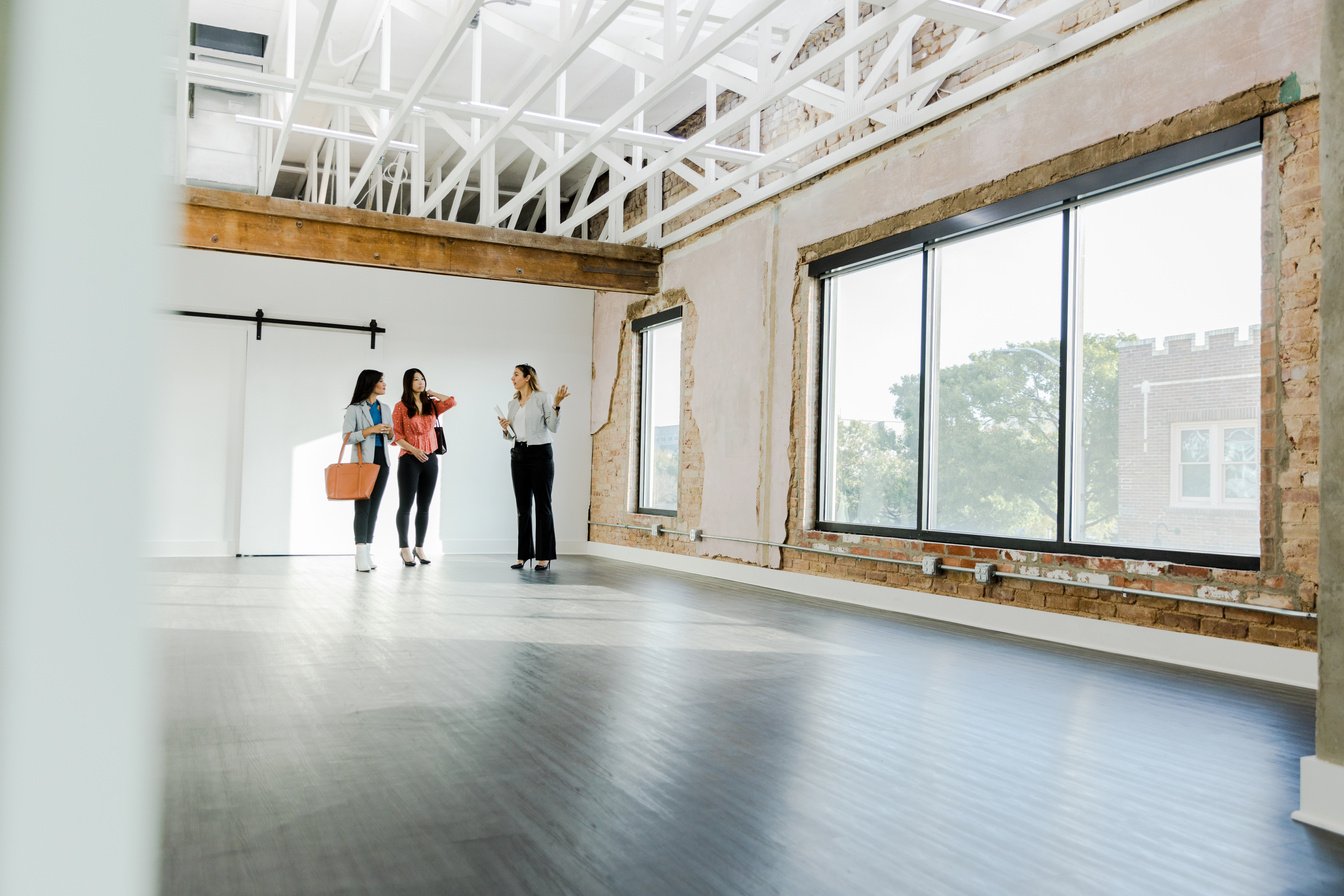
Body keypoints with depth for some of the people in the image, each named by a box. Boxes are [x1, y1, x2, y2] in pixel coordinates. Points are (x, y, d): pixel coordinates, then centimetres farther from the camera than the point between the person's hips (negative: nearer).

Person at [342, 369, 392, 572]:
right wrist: (370, 430, -18)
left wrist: (390, 432, -1)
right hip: (363, 461, -6)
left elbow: (392, 437, 21)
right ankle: (361, 555, -8)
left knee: (374, 507, 5)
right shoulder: (355, 409, -4)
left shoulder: (385, 409, 15)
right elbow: (346, 437, -11)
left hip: (382, 461, 6)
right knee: (363, 506, -7)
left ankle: (368, 553, 9)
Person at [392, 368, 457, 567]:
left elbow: (452, 402, -3)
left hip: (431, 459, 4)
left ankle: (420, 547, 17)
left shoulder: (431, 405, 10)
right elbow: (396, 434, -6)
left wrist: (431, 393, 5)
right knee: (406, 505, 0)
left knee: (424, 506, 8)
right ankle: (405, 549, 6)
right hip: (409, 460, -4)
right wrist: (414, 450, -17)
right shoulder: (400, 406, -2)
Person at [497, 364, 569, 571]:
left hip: (540, 454, -6)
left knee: (542, 505, -3)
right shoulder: (513, 404, 14)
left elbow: (553, 427, -11)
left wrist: (556, 405, -23)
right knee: (523, 506, 6)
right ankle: (524, 555, 11)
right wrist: (505, 429, -2)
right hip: (518, 455, 6)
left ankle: (544, 557, 0)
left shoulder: (542, 398, -4)